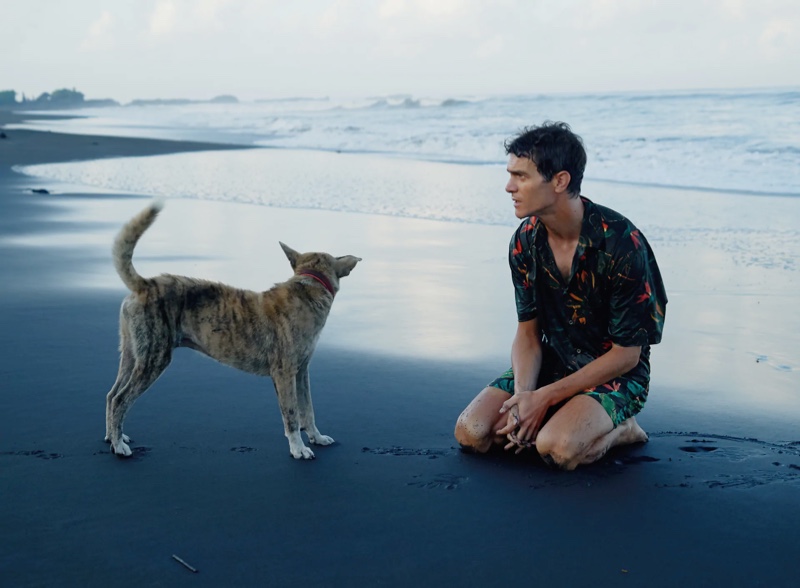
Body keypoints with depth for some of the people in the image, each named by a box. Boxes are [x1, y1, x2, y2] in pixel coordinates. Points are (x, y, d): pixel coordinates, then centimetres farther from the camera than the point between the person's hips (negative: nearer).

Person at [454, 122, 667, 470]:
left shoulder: (620, 242, -23)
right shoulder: (526, 241, -4)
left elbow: (627, 353, -18)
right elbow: (528, 331, 1)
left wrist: (545, 397, -21)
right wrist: (523, 394, -19)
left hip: (616, 375, -5)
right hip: (553, 363, 6)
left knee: (557, 448, -32)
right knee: (471, 432, -14)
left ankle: (619, 430, -2)